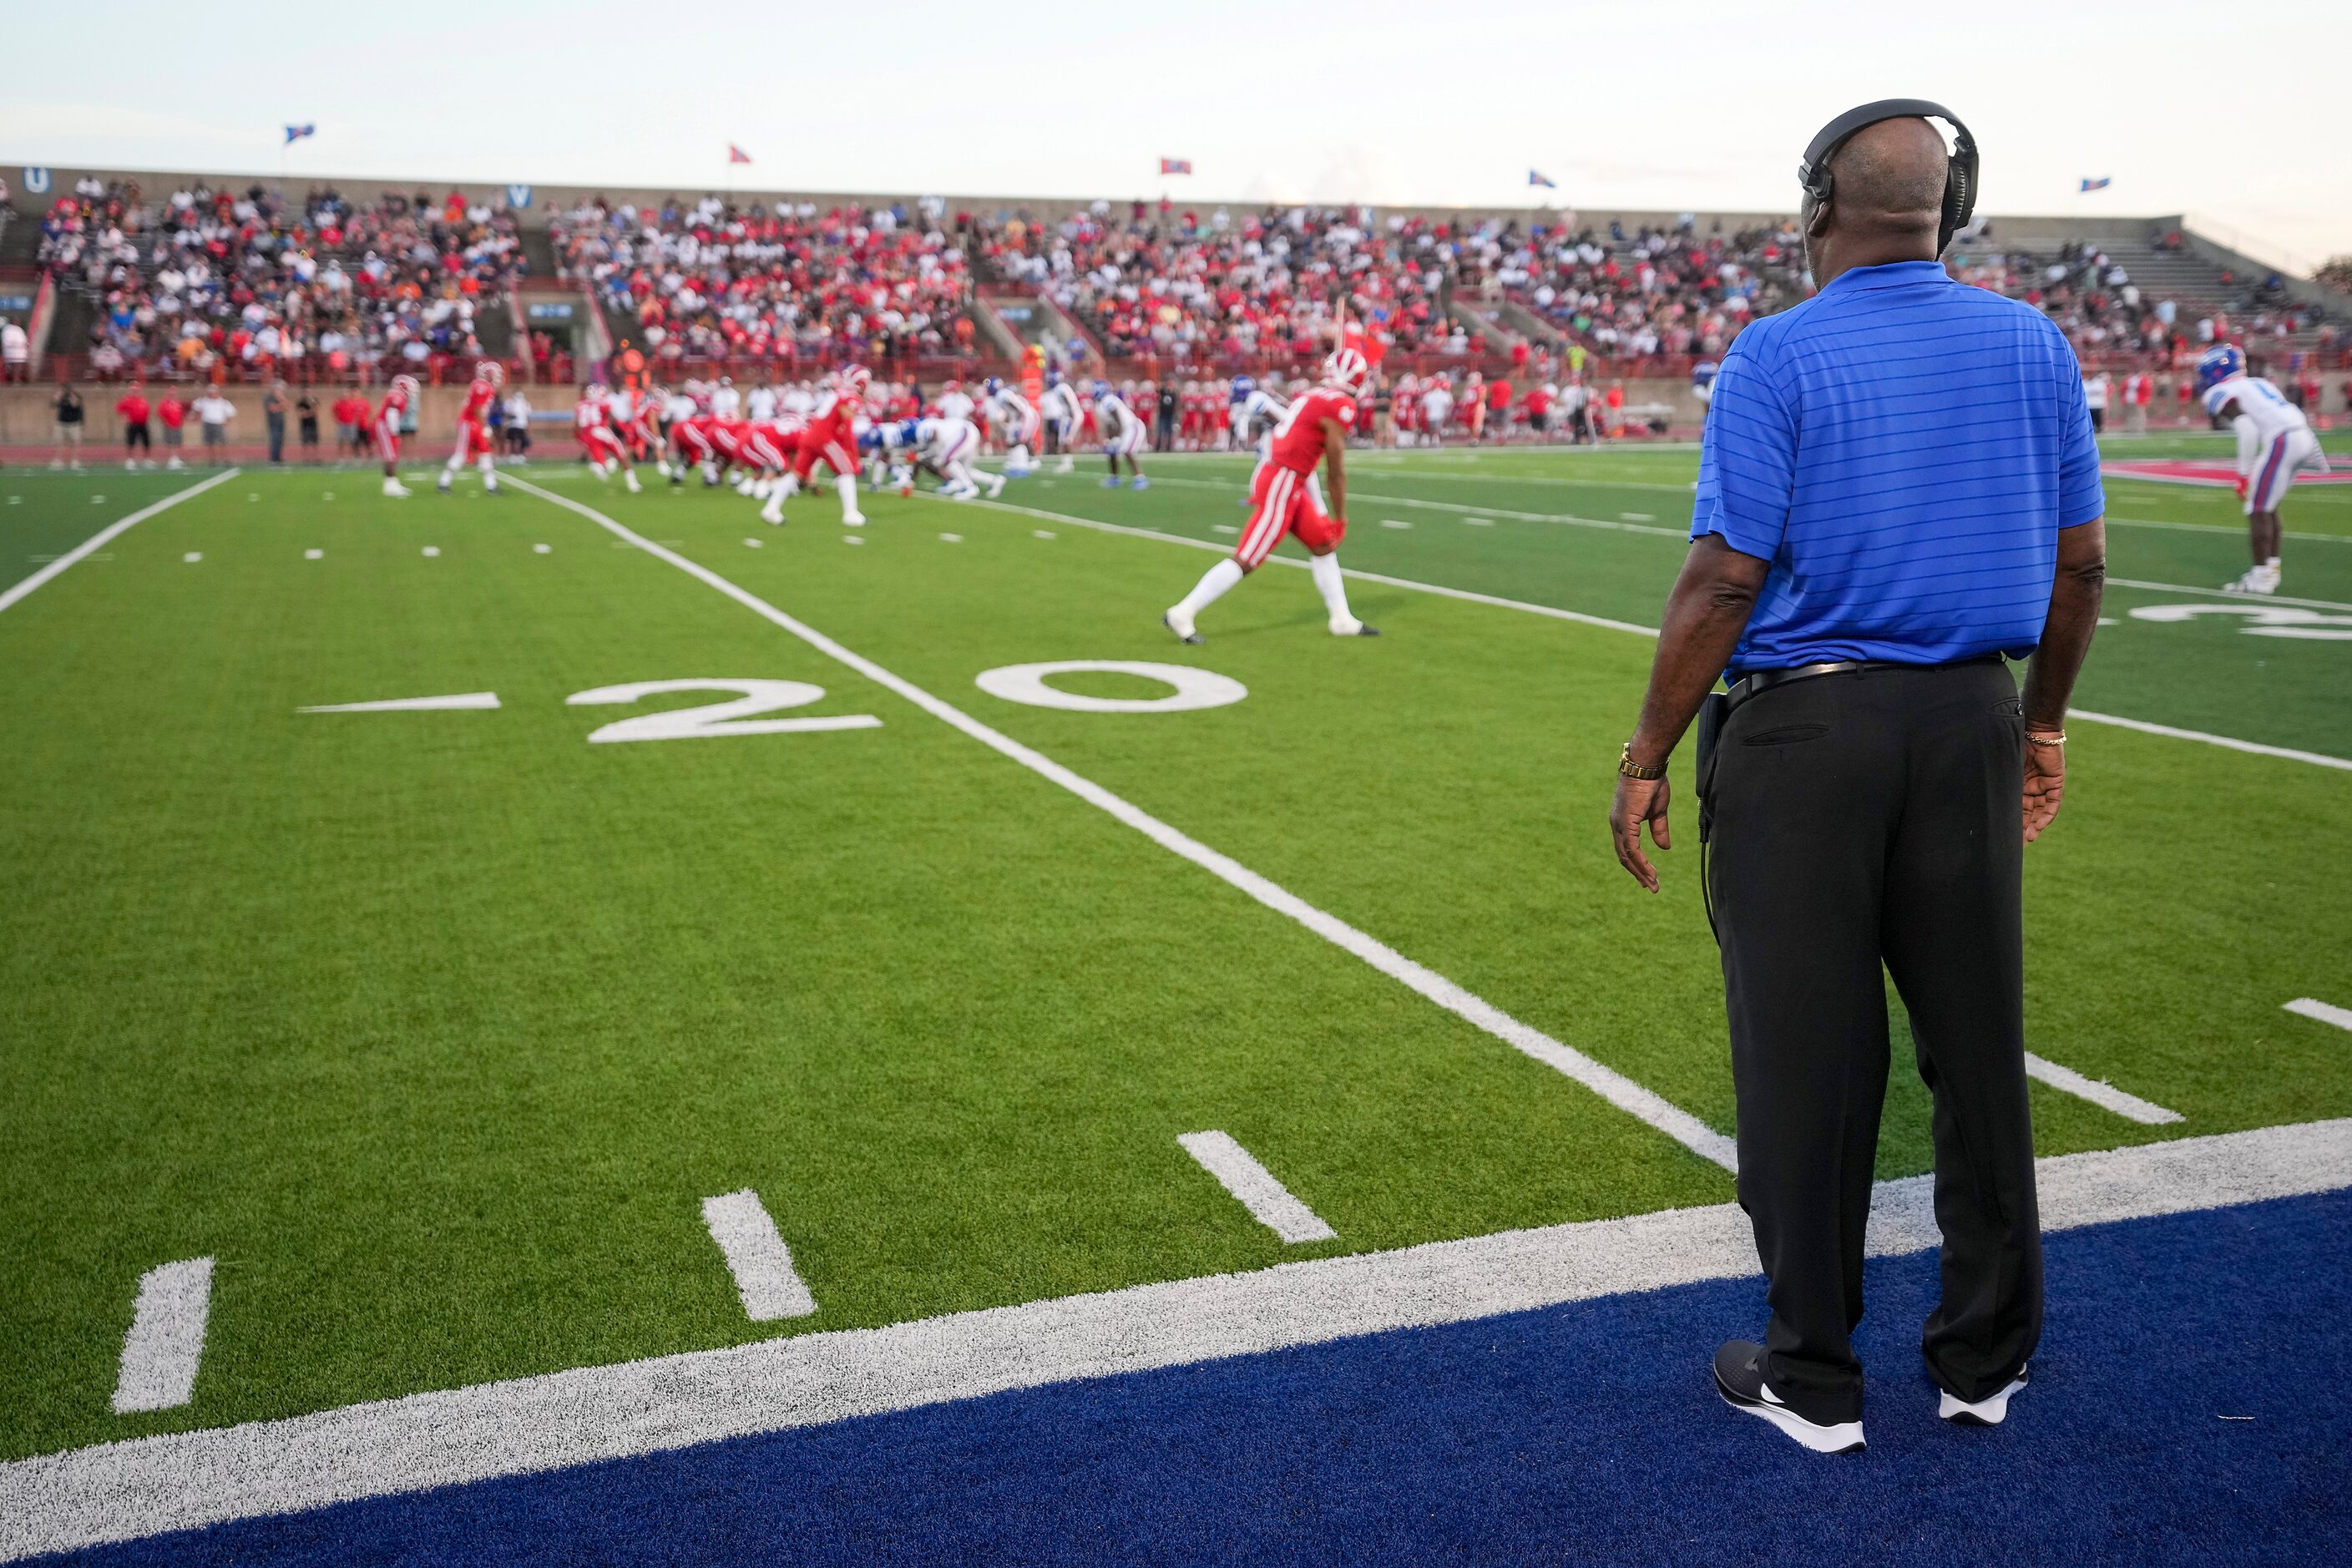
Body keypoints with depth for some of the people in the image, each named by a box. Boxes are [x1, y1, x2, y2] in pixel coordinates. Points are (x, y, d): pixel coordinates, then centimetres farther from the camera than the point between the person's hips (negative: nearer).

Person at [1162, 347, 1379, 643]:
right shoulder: (1341, 406, -11)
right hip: (1281, 485, -10)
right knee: (1246, 560, -5)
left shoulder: (1314, 398, 16)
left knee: (1323, 545, 18)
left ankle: (1342, 619, 25)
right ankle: (1182, 614, -2)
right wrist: (1340, 520, 2)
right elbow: (1336, 473, -9)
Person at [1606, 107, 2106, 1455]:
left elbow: (1727, 580, -14)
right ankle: (1988, 1358, 27)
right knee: (1979, 1044, 14)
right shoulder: (2035, 345, 6)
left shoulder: (1778, 356, -9)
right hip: (1970, 723, 5)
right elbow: (2081, 559, 8)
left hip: (1806, 733, -5)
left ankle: (1815, 1380, 16)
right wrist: (2044, 720, 21)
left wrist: (1648, 761, -6)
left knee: (1809, 1058, 4)